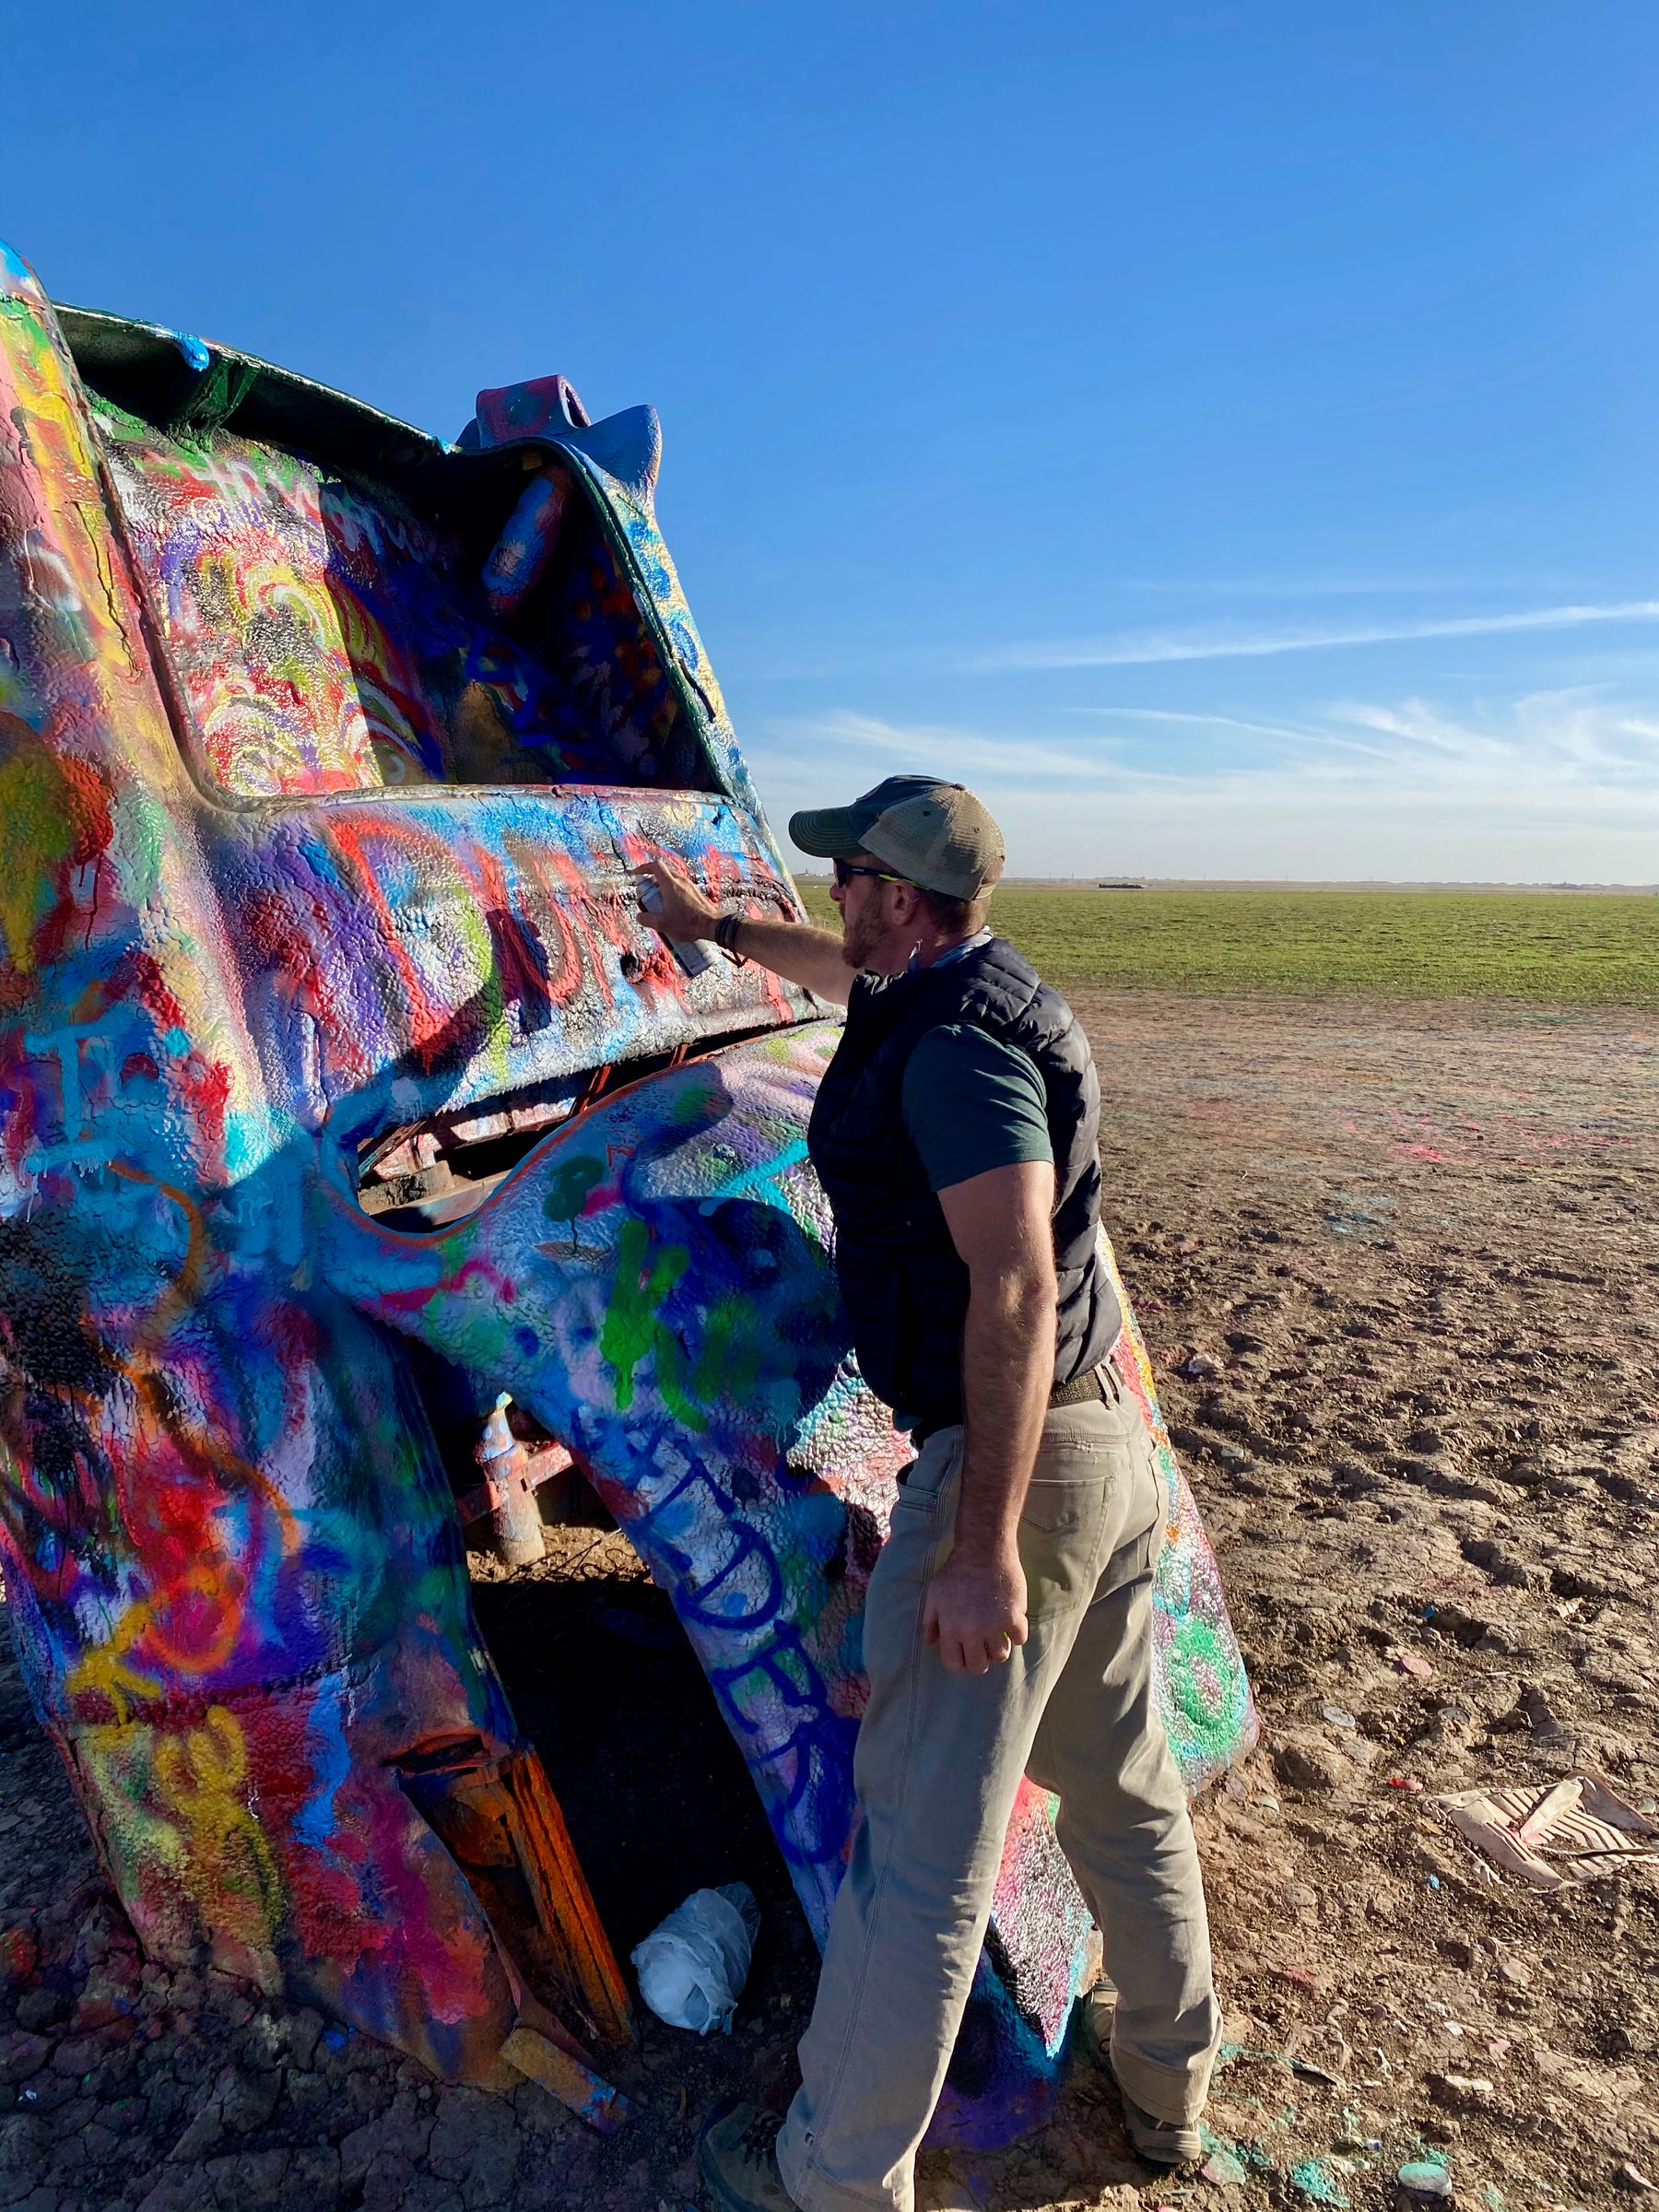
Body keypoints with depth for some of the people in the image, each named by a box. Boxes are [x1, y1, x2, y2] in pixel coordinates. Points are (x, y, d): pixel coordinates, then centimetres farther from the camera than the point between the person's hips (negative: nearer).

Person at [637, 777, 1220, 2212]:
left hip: (1009, 1460, -10)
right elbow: (851, 976, 32)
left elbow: (1015, 1288, -27)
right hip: (1105, 1443, 10)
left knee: (924, 1839, 5)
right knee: (1122, 1781, 23)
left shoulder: (955, 1046, -20)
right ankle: (1166, 2078, 44)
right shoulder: (974, 990, 11)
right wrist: (715, 926, 44)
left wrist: (985, 1546, -26)